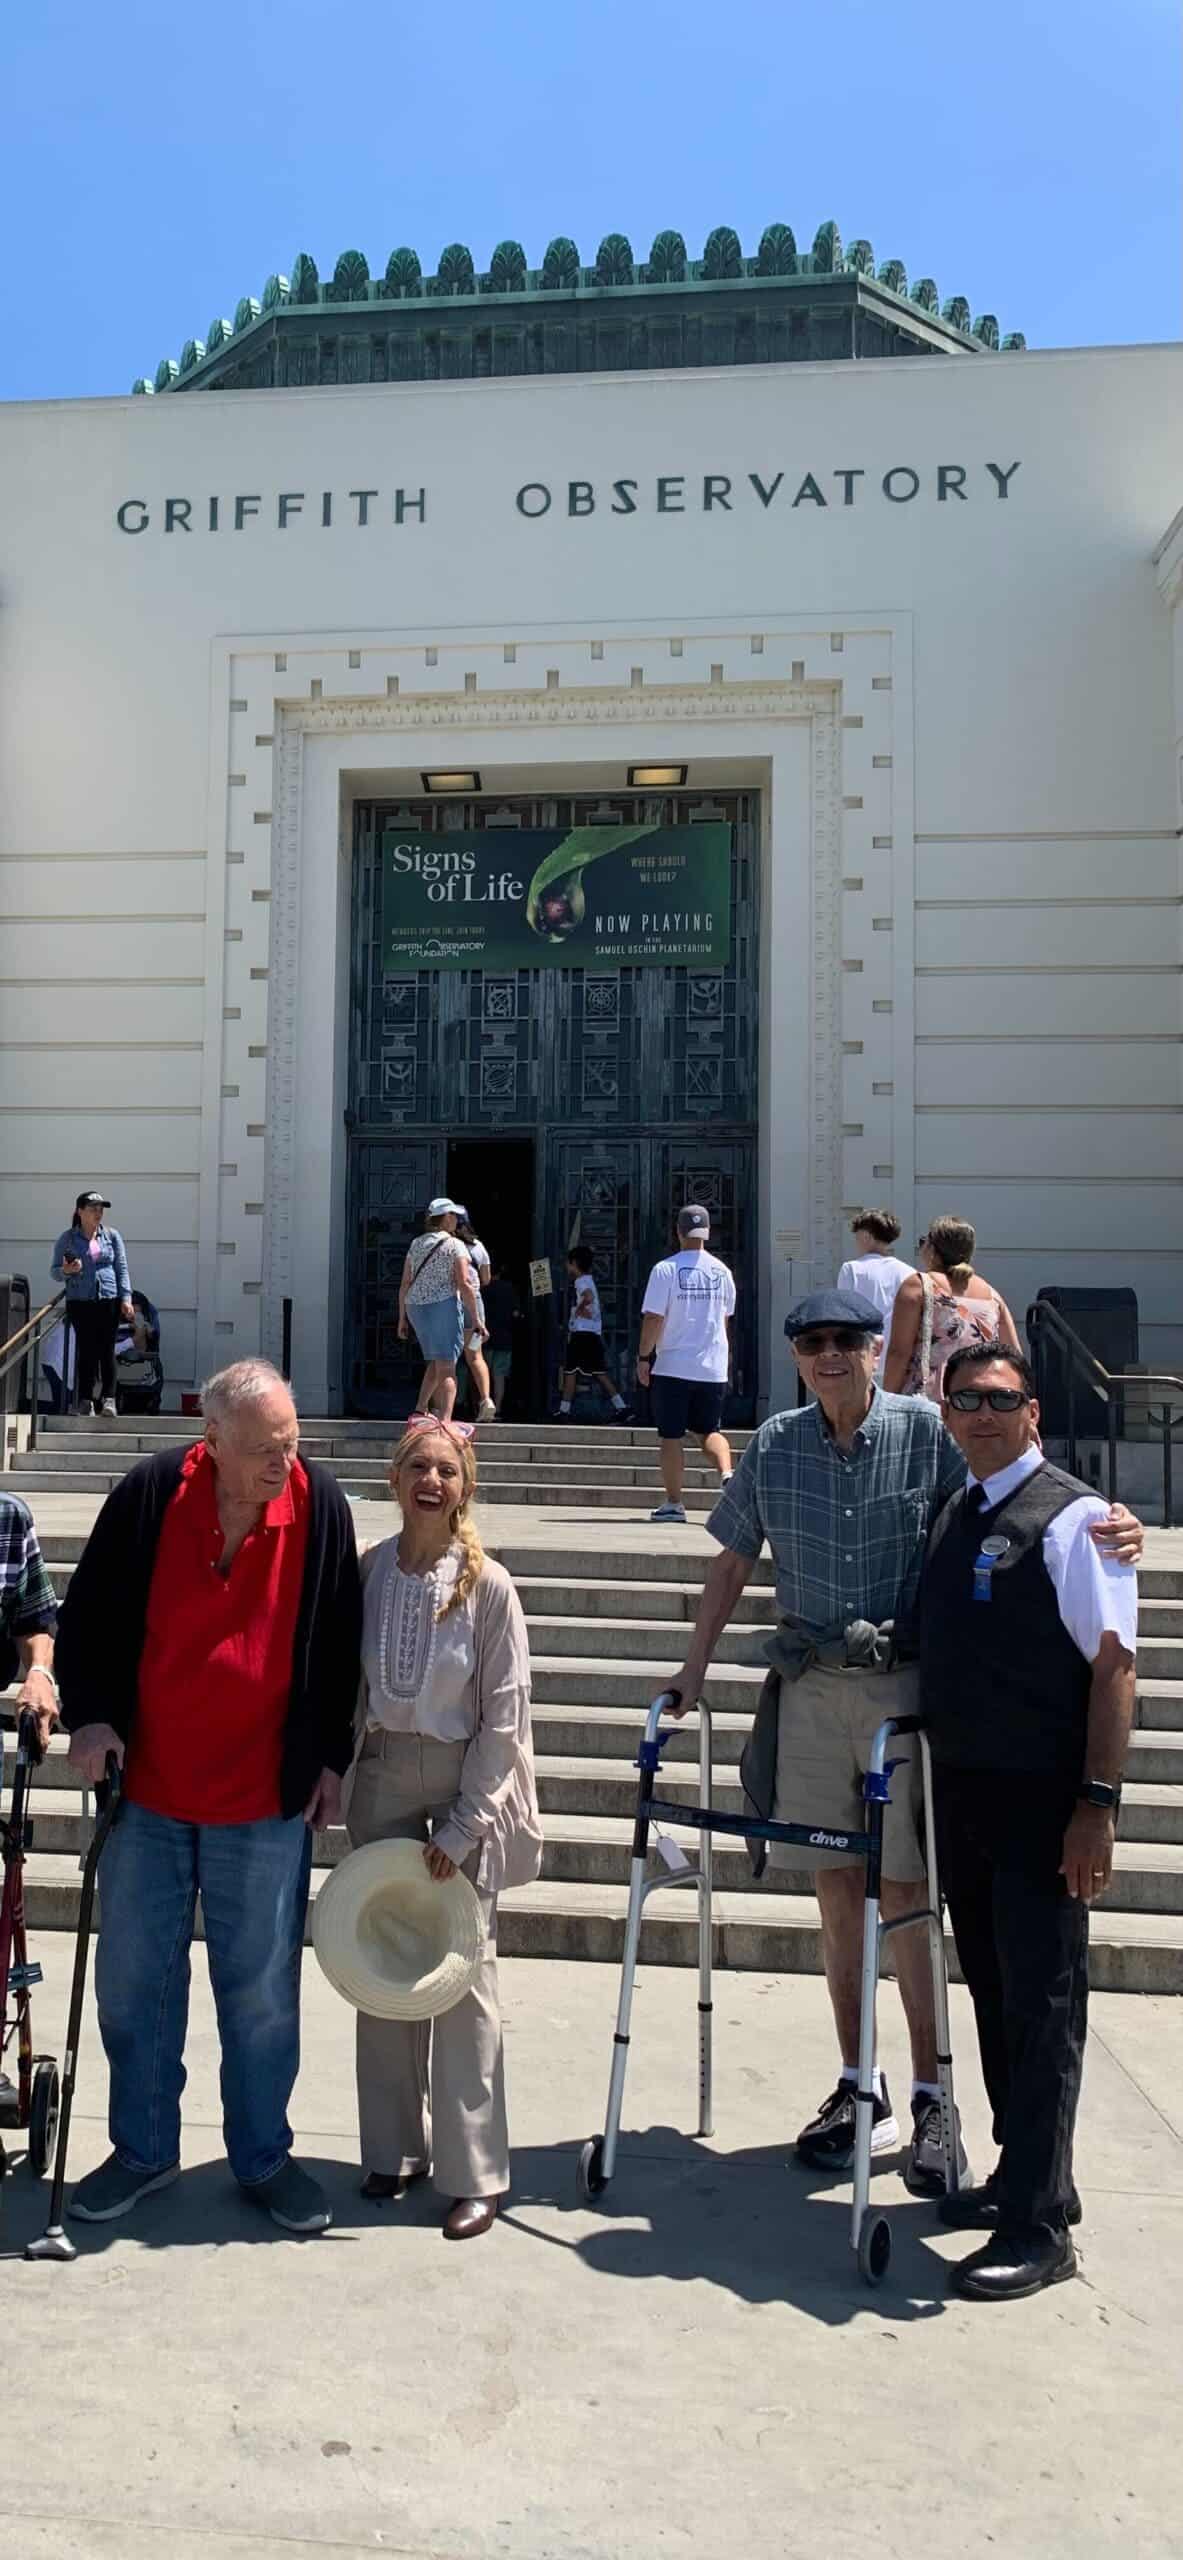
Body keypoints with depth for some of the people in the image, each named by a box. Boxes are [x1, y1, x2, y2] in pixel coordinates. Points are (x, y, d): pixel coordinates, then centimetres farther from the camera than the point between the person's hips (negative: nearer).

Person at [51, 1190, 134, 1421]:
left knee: (107, 1350, -5)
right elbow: (54, 1272, 8)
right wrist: (66, 1271, -15)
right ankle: (86, 1401, 3)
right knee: (86, 1350, -3)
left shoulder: (112, 1235, 9)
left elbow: (122, 1269, 9)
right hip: (80, 1301, -1)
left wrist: (126, 1298, -1)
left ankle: (108, 1399, -6)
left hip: (109, 1300, 1)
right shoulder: (67, 1238, 5)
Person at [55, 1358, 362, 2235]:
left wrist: (331, 1756, 2)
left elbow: (338, 1641, 2)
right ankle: (145, 2147, 34)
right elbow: (88, 1616, 3)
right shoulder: (148, 1495, -11)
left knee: (262, 1992, 10)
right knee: (134, 1981, 14)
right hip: (147, 1790, 1)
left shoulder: (320, 1504, -9)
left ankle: (263, 2157, 29)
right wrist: (88, 1713, -6)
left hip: (264, 1802, -1)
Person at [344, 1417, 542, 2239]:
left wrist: (464, 1825, -11)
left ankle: (475, 2172, 13)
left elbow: (505, 1714, -9)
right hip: (381, 1779, 3)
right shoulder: (366, 1573, -2)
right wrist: (333, 1781, 1)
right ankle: (395, 2148, 27)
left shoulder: (488, 1585, -11)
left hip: (463, 1781, -3)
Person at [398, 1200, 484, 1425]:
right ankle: (445, 1421, -16)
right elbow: (464, 1284, -13)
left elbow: (405, 1284, 12)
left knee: (436, 1362, 22)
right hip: (445, 1305, -6)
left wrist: (402, 1319, 16)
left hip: (416, 1308, 6)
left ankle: (420, 1409, 12)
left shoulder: (416, 1244, 13)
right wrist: (476, 1319, -10)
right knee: (446, 1368, -6)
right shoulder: (455, 1245, -5)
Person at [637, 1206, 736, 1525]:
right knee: (709, 1430, 17)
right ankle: (727, 1473, -9)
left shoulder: (665, 1269, -9)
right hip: (714, 1367, 4)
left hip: (672, 1367, -4)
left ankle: (673, 1503, 7)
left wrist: (643, 1357, -2)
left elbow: (653, 1318, -12)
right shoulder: (721, 1271, 5)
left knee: (670, 1436, 5)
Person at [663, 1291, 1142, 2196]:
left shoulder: (927, 1430, -6)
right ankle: (857, 2085, 25)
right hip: (810, 1688, 3)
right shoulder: (774, 1445, 3)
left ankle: (931, 2099, 15)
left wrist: (1102, 1527, -28)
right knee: (837, 1887, 11)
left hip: (905, 1686, -3)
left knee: (907, 1890, 0)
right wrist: (692, 1673, 12)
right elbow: (732, 1565, 11)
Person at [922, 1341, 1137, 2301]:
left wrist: (1098, 1801, -19)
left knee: (1041, 2003, 0)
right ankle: (1019, 2175, 33)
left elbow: (1113, 1665, -14)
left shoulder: (1071, 1517, -12)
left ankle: (1039, 2228, 9)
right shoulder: (950, 1516, 11)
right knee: (993, 1990, 17)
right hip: (961, 1790, 8)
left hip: (1042, 1800, -7)